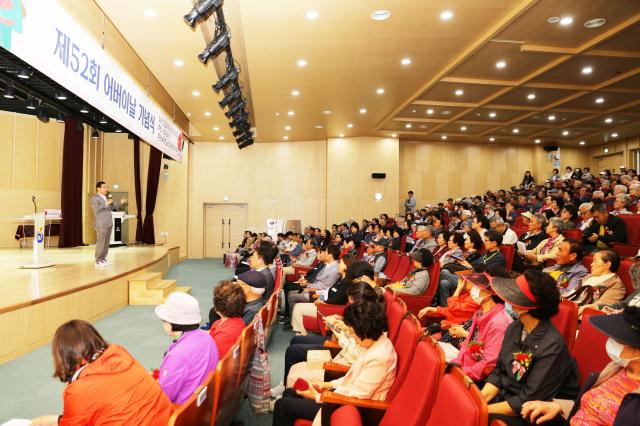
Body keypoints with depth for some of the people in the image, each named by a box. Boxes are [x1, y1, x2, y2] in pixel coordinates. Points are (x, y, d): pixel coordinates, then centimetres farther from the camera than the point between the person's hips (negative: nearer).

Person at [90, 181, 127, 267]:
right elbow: (96, 209, -21)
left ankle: (103, 259, 15)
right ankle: (98, 261, -2)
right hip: (101, 224, -8)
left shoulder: (107, 197, 16)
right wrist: (106, 204, -24)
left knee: (106, 242, 8)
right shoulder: (94, 198, -7)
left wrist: (120, 203, 6)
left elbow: (113, 207, 21)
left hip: (108, 224, 8)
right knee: (101, 242, -7)